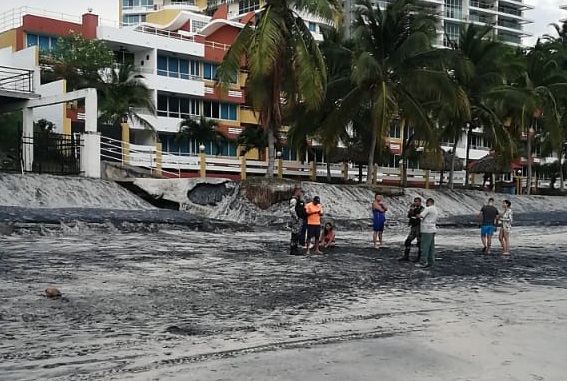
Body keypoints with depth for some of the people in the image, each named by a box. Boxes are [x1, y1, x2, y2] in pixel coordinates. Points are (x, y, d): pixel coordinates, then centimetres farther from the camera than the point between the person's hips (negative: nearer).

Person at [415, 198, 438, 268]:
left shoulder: (428, 209, -11)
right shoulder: (435, 210, 20)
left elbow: (420, 216, -16)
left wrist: (418, 215, 4)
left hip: (427, 230, -10)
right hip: (432, 229, 10)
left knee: (425, 246, -8)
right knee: (431, 247, 10)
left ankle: (423, 262, -8)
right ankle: (431, 262, 12)